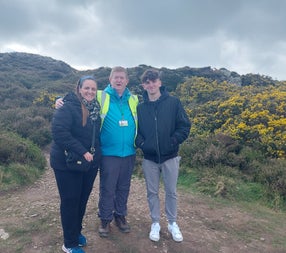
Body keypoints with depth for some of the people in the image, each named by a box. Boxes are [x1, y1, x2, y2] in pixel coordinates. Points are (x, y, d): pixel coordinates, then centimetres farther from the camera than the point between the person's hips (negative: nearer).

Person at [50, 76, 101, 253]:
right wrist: (82, 151, -27)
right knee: (70, 201, 5)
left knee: (83, 199, 17)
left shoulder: (95, 108, 7)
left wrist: (96, 154, 5)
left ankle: (77, 232, 39)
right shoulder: (68, 107, -15)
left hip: (90, 163, 7)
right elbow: (59, 131, -27)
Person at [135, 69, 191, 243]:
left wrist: (173, 142, -14)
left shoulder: (174, 102, -5)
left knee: (171, 192, 11)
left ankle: (173, 223, 31)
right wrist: (142, 144, -11)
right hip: (149, 158, 2)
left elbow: (185, 126, -5)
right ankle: (155, 223, 30)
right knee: (152, 193, 12)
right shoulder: (140, 108, 1)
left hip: (170, 157, -1)